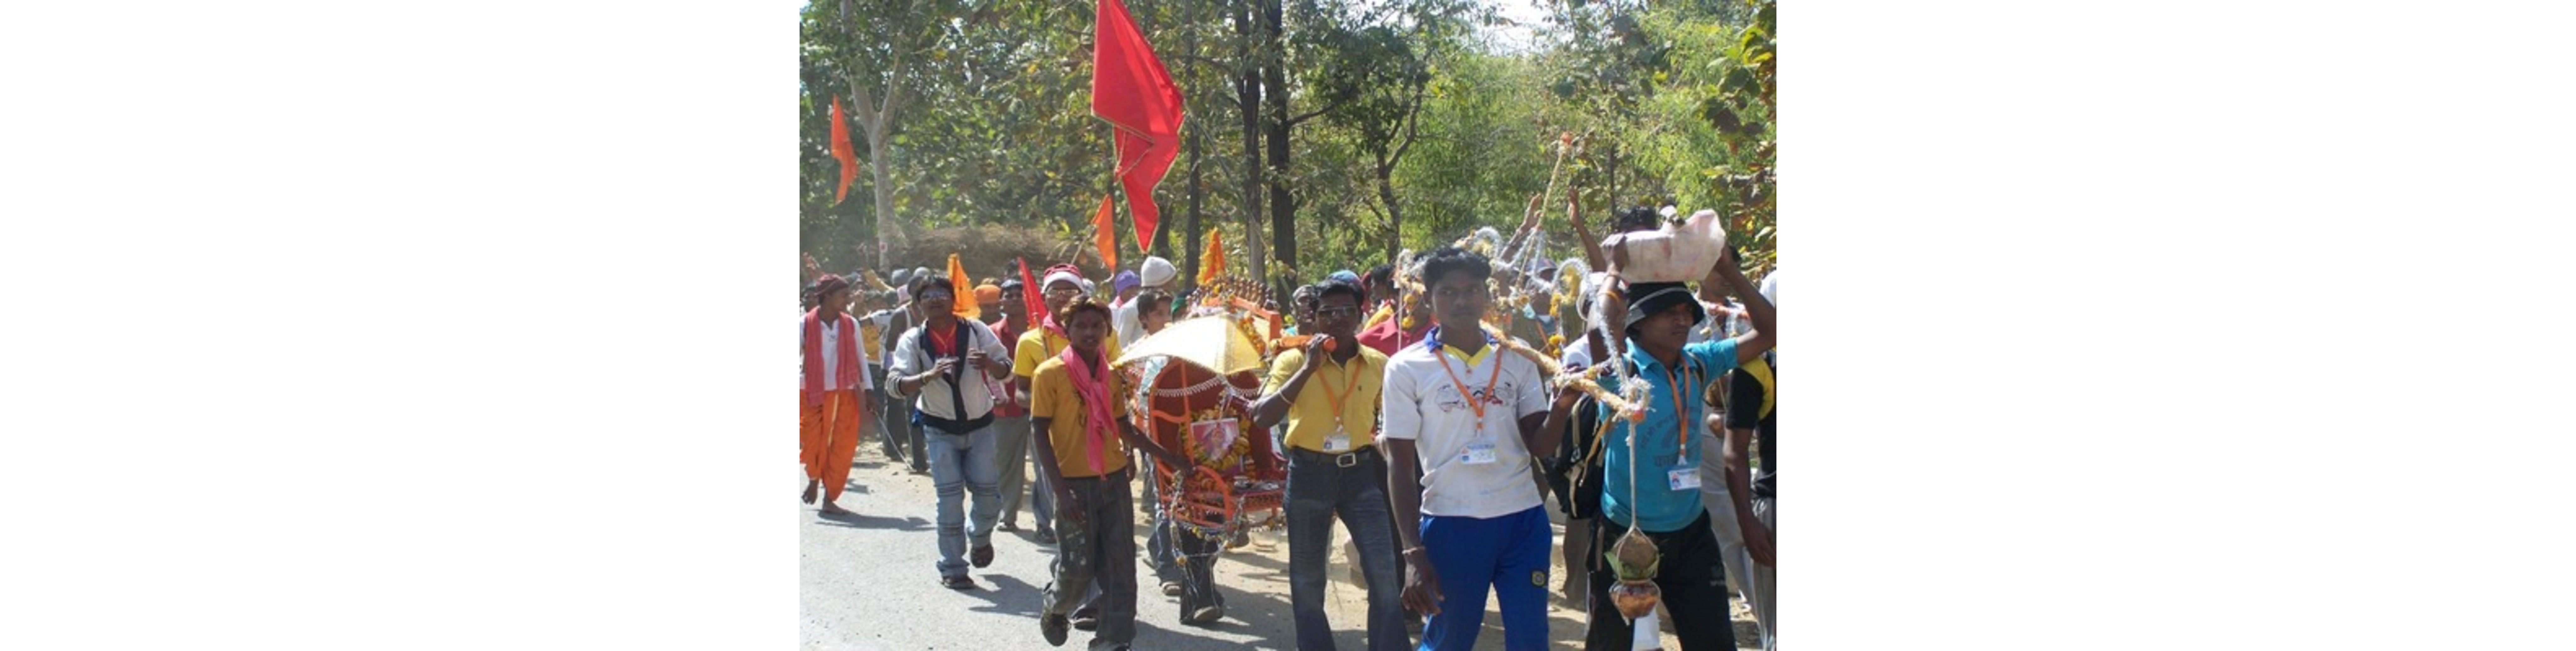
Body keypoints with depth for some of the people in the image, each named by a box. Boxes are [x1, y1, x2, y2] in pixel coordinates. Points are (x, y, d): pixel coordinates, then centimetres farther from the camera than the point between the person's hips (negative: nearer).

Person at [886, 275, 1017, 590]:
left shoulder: (976, 330, -5)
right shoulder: (913, 340, -7)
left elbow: (1006, 369, -2)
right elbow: (896, 384, -17)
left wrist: (989, 364, -26)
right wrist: (928, 377, -34)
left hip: (980, 424, 1)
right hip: (941, 429, -1)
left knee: (989, 490, -1)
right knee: (950, 496, -6)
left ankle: (980, 537, 32)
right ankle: (952, 568, 4)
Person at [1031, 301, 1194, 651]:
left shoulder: (1112, 376, 8)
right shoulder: (1050, 373, -8)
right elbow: (1041, 434, -9)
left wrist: (1165, 455, 13)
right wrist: (1061, 491, -15)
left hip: (1114, 479, 5)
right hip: (1076, 484, -5)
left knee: (1120, 567, 1)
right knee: (1078, 567, 0)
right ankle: (1052, 609, 32)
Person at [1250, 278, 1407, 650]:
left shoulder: (1378, 364, 2)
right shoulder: (1294, 359, -5)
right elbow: (1262, 418, -18)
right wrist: (1309, 368, -20)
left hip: (1361, 471, 1)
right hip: (1309, 473, -1)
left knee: (1385, 575, -4)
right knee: (1307, 581, 8)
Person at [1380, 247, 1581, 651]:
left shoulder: (1517, 359, 5)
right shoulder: (1407, 368, -2)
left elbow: (1540, 446, 4)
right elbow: (1400, 463, -3)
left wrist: (1561, 406, -18)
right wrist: (1413, 553, -9)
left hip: (1523, 520, 2)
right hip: (1450, 523, -2)